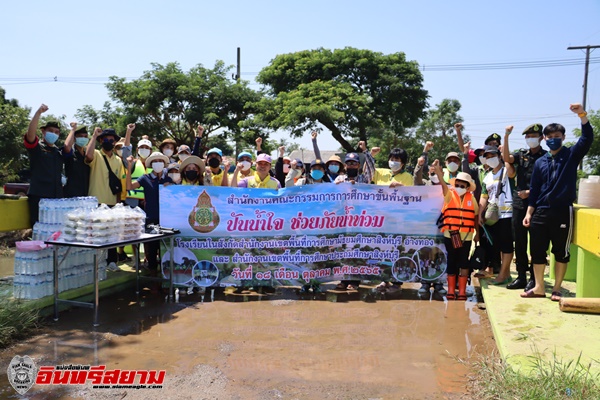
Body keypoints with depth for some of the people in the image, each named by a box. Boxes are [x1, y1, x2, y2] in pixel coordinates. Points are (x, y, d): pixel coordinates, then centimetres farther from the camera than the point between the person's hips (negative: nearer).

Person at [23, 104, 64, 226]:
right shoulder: (36, 147, 1)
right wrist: (39, 112, -28)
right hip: (38, 196, -5)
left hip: (57, 196, 5)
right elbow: (30, 133, -17)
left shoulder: (59, 152, 19)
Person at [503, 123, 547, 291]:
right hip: (519, 203, 4)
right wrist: (506, 137, -13)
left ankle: (534, 278, 10)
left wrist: (529, 192, -14)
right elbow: (507, 158, -8)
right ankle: (521, 276, 16)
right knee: (519, 242, 8)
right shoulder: (521, 154, 11)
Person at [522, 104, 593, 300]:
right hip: (541, 212, 3)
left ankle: (557, 289, 15)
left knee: (561, 252, 4)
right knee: (537, 250, 5)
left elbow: (587, 138, -15)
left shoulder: (572, 155, 3)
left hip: (563, 211, -3)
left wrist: (582, 115, -28)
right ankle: (539, 287, 17)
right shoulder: (540, 162, 11)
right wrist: (529, 213, 6)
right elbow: (534, 189, 12)